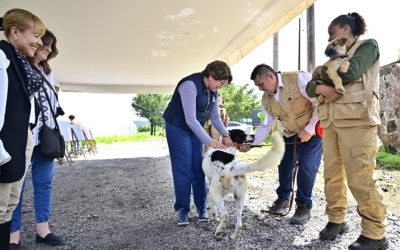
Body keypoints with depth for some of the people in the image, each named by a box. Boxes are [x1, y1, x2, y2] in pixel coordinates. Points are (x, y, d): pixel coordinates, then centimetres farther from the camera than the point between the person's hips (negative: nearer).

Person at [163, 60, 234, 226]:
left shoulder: (213, 91, -3)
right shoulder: (190, 85, -28)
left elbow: (215, 116, 1)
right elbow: (190, 119, -33)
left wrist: (225, 135, -16)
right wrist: (209, 141, -34)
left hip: (195, 128, 7)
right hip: (177, 127, -6)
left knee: (198, 168, 2)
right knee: (183, 168, -7)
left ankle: (201, 207, 11)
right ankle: (182, 210, 4)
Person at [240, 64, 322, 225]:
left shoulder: (299, 79, -23)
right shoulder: (266, 100, -3)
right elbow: (266, 124, 3)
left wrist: (309, 129, -24)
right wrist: (251, 143, -7)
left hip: (312, 131, -5)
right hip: (290, 134, 6)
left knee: (307, 167, -13)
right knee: (284, 164, 5)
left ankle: (304, 205, 4)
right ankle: (283, 198, 27)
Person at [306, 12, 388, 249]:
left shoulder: (368, 46, 7)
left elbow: (349, 73, -14)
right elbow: (310, 86, 15)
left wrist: (324, 71, 4)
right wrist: (321, 87, -7)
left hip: (355, 120, -6)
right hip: (331, 121, 7)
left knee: (360, 178, -8)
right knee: (332, 174, 6)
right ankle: (336, 220, 18)